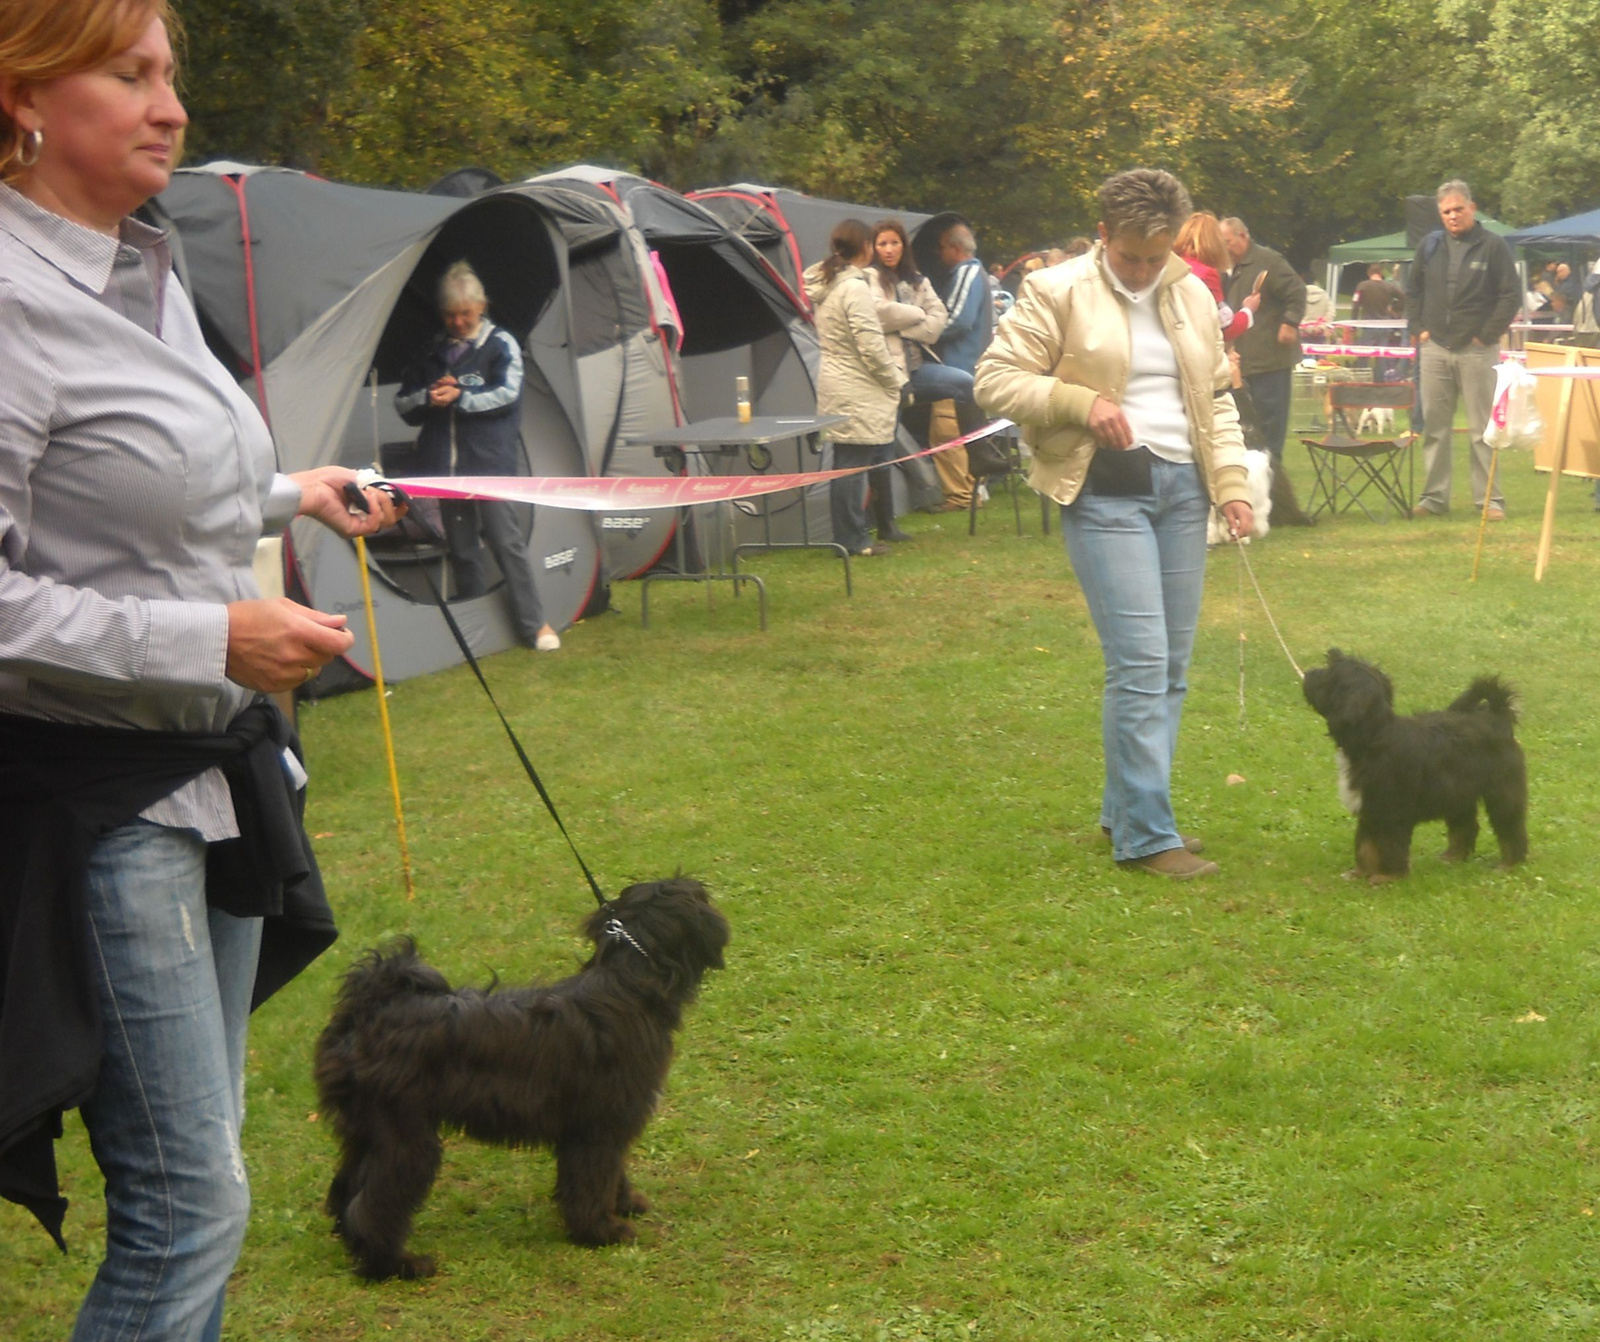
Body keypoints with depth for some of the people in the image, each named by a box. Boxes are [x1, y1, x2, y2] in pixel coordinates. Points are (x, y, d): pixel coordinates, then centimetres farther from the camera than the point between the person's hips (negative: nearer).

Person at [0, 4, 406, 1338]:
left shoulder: (146, 272, 10)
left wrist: (287, 496, 25)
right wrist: (214, 636, -23)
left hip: (216, 767, 9)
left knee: (195, 1176, 17)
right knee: (193, 1197, -5)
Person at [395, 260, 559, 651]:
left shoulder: (501, 344, 2)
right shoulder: (432, 352, 14)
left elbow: (508, 394, -12)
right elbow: (402, 403, 15)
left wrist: (459, 398, -14)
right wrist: (428, 397, -5)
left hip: (493, 462, -5)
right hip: (447, 466, 5)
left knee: (508, 541, -7)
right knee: (461, 548, 9)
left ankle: (534, 624, -1)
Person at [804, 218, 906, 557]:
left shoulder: (824, 285, 12)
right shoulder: (855, 288, -16)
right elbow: (871, 347, -19)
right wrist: (895, 381, -5)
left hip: (834, 385, 9)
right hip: (857, 392, -9)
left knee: (846, 464, 14)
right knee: (855, 463, -4)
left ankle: (850, 535, 19)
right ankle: (853, 539, 0)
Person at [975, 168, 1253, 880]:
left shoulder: (1192, 295, 14)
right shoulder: (1057, 292, -3)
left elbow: (1217, 396, 20)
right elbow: (994, 380, -5)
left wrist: (1232, 482, 9)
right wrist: (1082, 401, -16)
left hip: (1182, 486, 6)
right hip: (1105, 491, -6)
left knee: (1171, 665, 8)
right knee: (1139, 662, -12)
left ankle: (1127, 809, 21)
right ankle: (1147, 836, -5)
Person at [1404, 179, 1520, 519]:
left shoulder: (1493, 247, -3)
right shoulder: (1430, 246, 9)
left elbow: (1511, 296, -3)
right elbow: (1412, 290, 18)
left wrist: (1487, 334, -7)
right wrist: (1418, 328, 6)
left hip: (1477, 351, -4)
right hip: (1435, 349, 4)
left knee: (1483, 430, -1)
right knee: (1434, 427, 7)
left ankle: (1490, 500, 3)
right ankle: (1434, 497, 13)